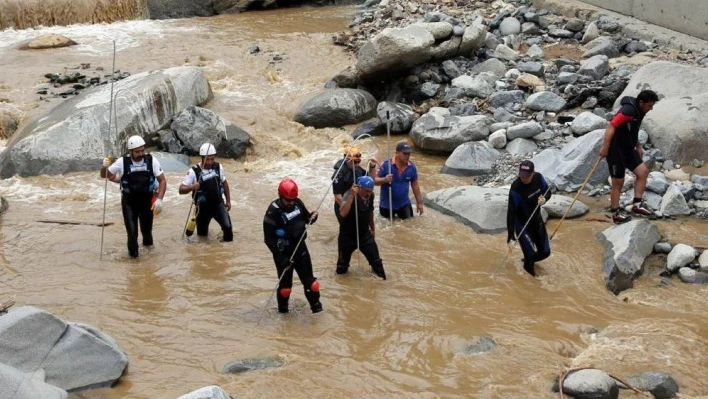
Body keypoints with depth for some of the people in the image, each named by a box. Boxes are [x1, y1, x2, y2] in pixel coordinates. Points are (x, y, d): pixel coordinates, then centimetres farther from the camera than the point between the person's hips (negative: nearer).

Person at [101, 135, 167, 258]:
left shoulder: (151, 160, -13)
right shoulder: (122, 162, -15)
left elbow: (162, 181, -7)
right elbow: (104, 175, -3)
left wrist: (159, 199, -18)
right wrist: (105, 167, -25)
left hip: (147, 201, 1)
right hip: (129, 202, -1)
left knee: (147, 229, 13)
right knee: (132, 232, -8)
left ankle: (148, 243, 47)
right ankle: (133, 253, 17)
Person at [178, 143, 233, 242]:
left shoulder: (218, 167, -4)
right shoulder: (194, 171, -17)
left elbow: (224, 183, 13)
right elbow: (181, 189, -19)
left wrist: (228, 200, 14)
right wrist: (191, 187, -39)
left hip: (218, 204, 2)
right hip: (203, 207, -2)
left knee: (227, 227, -16)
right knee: (202, 233, 10)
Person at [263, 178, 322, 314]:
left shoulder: (297, 203, -8)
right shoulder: (273, 212, -24)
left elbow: (306, 217, 11)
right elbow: (268, 239, -21)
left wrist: (312, 217, -14)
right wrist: (280, 258, -23)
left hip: (300, 248, 4)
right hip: (283, 253, -4)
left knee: (309, 279, 8)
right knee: (285, 283, 10)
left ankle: (315, 304, 25)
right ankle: (282, 307, 33)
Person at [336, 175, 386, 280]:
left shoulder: (370, 196, -7)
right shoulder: (350, 195, -26)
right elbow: (342, 214, -44)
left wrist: (372, 228, 23)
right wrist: (352, 195, -47)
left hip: (365, 234, 5)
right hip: (347, 236, -4)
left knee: (376, 261, 1)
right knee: (343, 264, 9)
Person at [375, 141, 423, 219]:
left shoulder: (412, 167, -6)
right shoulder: (386, 165, -17)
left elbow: (415, 185, 6)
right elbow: (375, 180, -13)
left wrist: (419, 202, 8)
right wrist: (384, 180, -35)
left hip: (404, 204, 3)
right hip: (387, 205, -2)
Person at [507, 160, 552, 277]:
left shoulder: (538, 178, -16)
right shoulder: (515, 189, -31)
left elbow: (548, 192, 4)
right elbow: (511, 213, -29)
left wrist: (544, 198, -22)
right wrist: (511, 237, -33)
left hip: (537, 221, 5)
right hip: (522, 225, -5)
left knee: (545, 252, 13)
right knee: (531, 254, -9)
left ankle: (529, 260, 44)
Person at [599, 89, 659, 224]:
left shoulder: (639, 111, 6)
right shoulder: (628, 110, -24)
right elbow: (611, 127, -27)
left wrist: (638, 146, 19)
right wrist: (605, 148, -28)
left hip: (628, 149, 9)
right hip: (616, 150, -9)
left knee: (643, 171, -1)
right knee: (618, 182, 1)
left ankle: (637, 203, 5)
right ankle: (616, 213, 12)